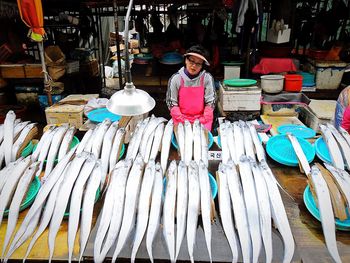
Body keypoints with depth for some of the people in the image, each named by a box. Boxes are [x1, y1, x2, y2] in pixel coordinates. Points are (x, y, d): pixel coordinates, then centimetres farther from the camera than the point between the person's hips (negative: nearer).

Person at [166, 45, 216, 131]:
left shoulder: (207, 78, -7)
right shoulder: (175, 79, -6)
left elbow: (210, 102, -4)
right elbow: (171, 103, -3)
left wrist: (203, 121, -12)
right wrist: (182, 121, -11)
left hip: (202, 118, 0)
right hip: (181, 120, 0)